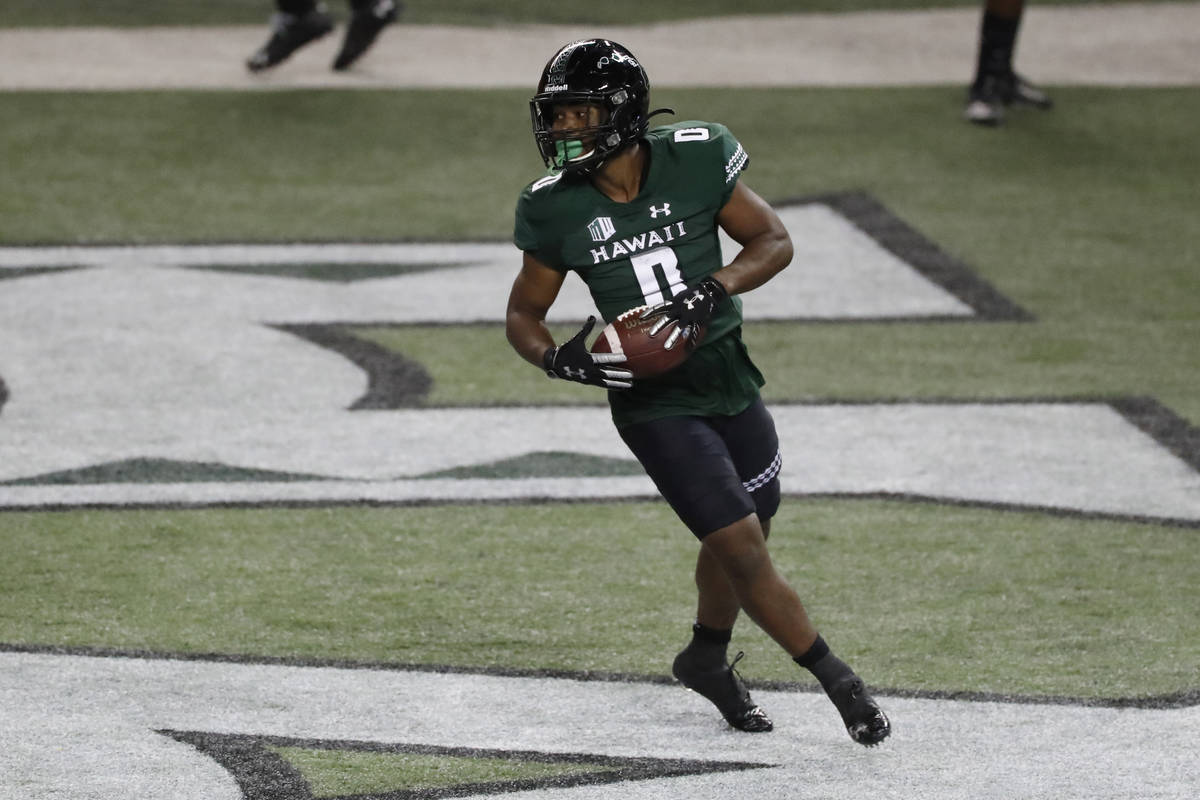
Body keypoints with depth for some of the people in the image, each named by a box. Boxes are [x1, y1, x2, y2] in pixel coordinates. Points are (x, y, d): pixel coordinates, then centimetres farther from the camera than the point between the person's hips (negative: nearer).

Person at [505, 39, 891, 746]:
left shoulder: (694, 160, -12)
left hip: (727, 374, 3)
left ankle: (708, 661, 45)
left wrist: (710, 290, -23)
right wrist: (558, 358, -20)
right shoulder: (558, 210, -11)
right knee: (741, 546, -12)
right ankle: (836, 679, 3)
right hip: (653, 400, -3)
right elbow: (524, 314, 1)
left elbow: (775, 242, -5)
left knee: (743, 533, 20)